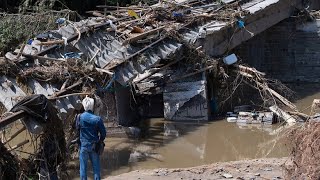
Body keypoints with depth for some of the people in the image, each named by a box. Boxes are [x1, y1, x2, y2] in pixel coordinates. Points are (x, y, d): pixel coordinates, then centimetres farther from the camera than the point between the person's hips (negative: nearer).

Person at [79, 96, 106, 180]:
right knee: (96, 167, 10)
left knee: (83, 167, 8)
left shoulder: (80, 117, -9)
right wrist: (100, 141, 12)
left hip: (83, 145, 0)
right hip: (94, 146, 0)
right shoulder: (97, 119, -12)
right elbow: (103, 133, -5)